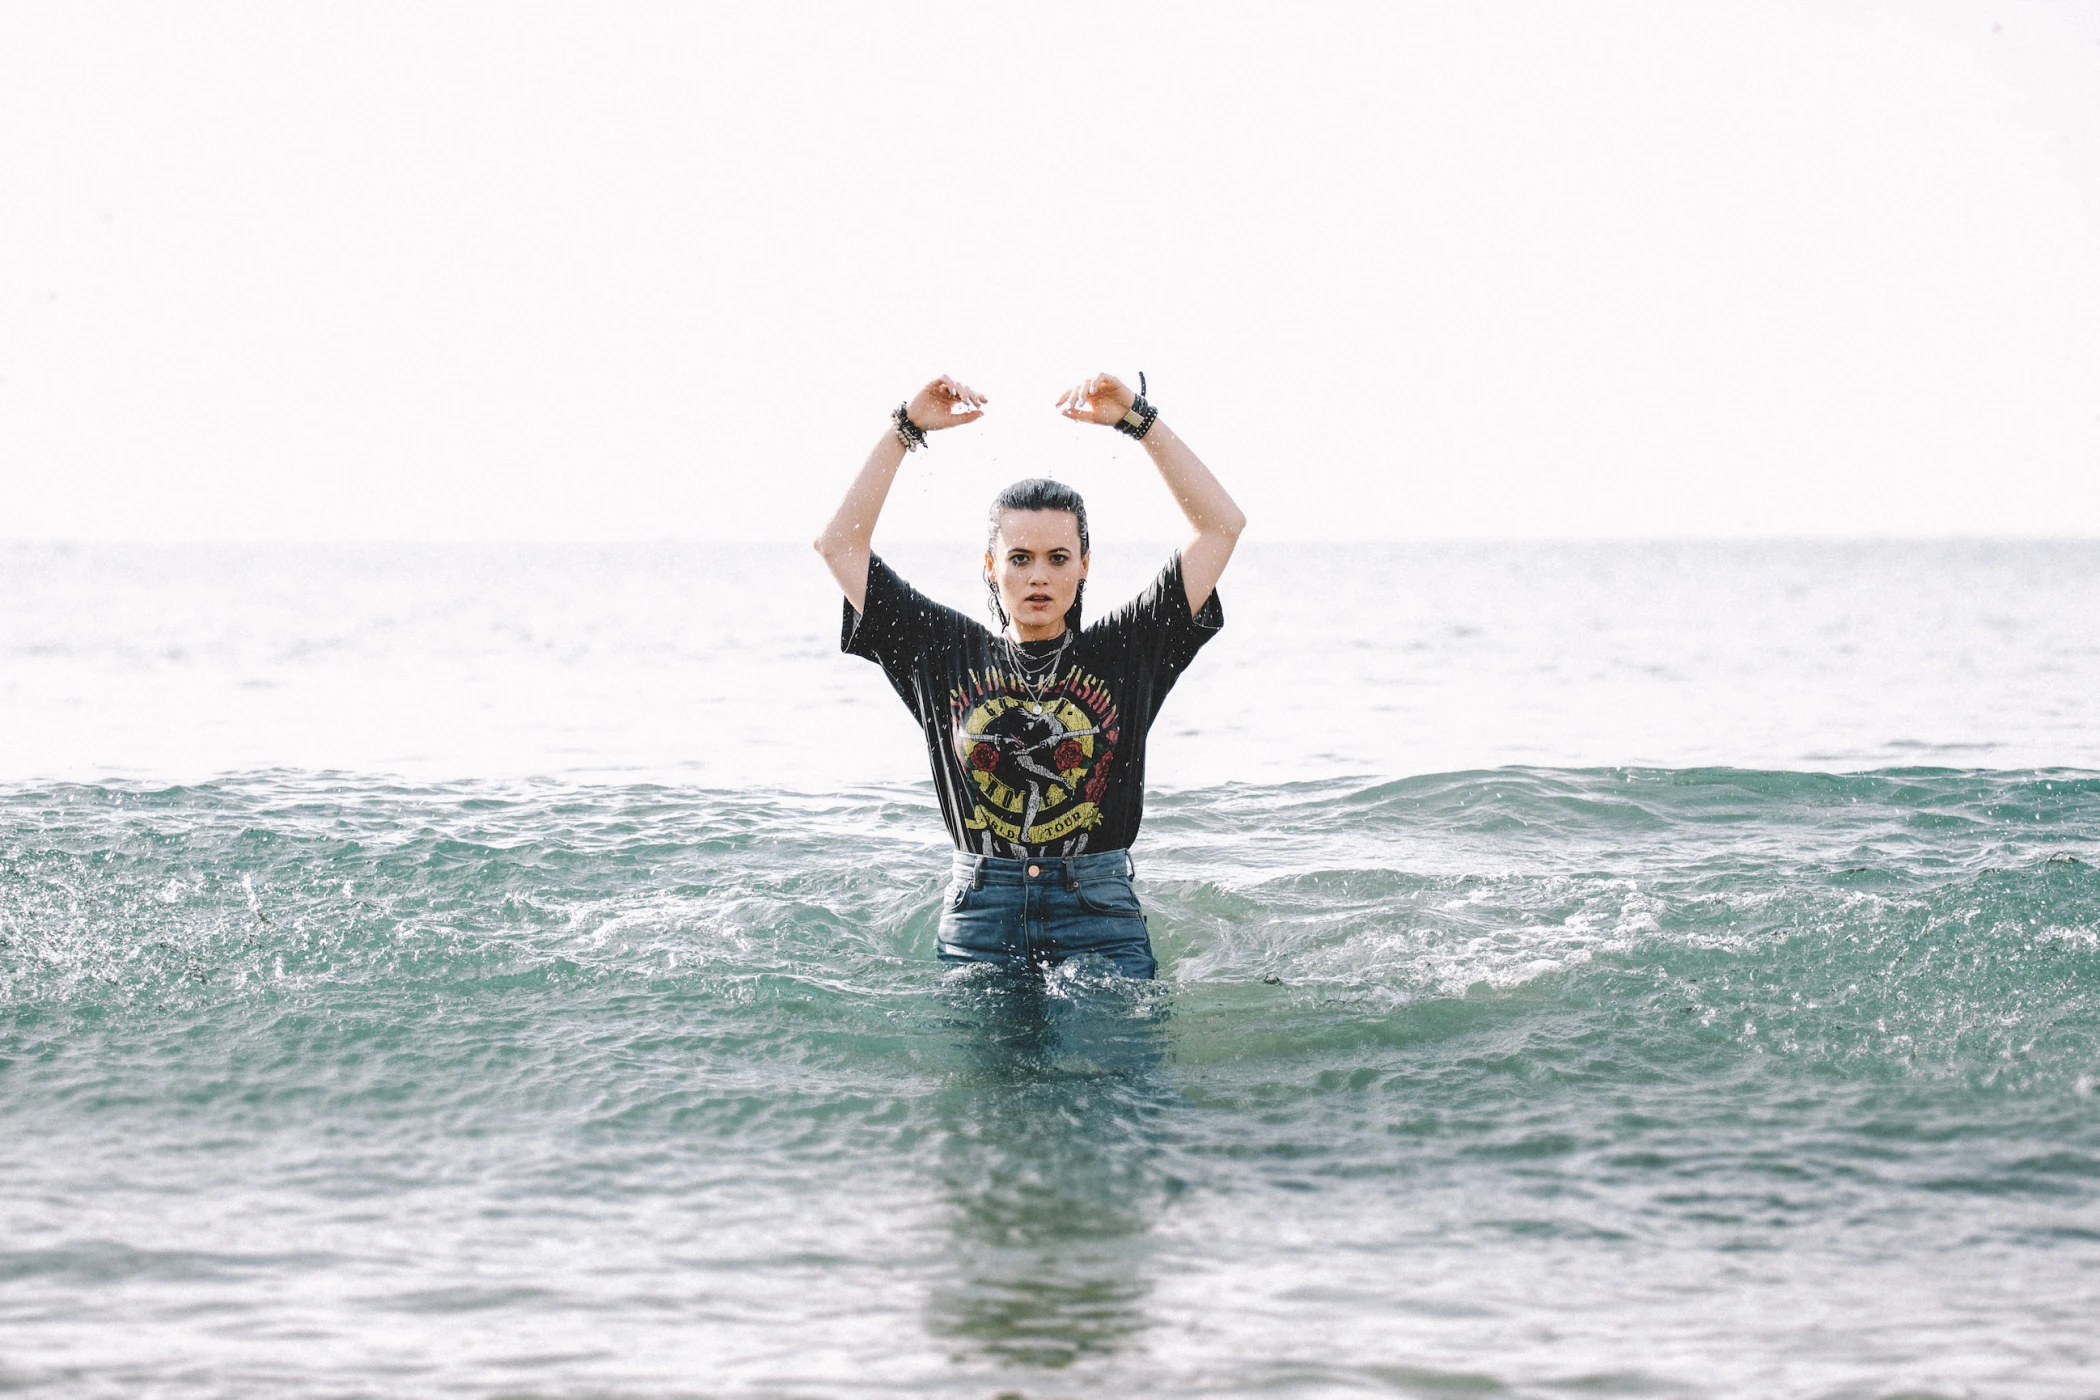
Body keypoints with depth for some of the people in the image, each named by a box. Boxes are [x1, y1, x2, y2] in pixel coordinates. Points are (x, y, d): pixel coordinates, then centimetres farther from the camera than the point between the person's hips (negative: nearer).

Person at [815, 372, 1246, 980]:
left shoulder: (1125, 650, 7)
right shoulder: (945, 650, 10)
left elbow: (1222, 525, 7)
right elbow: (840, 543, 12)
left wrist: (1139, 421, 4)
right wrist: (906, 429, 8)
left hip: (1102, 918, -1)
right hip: (978, 919, 1)